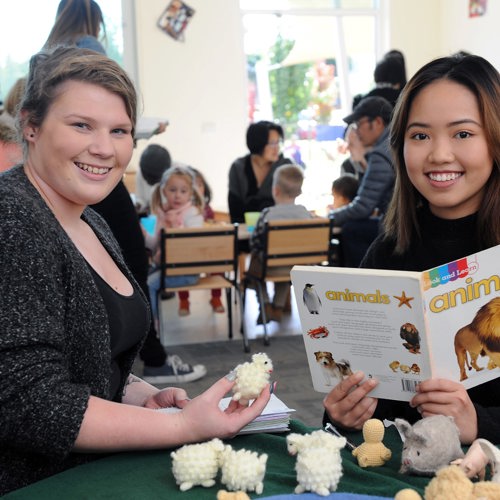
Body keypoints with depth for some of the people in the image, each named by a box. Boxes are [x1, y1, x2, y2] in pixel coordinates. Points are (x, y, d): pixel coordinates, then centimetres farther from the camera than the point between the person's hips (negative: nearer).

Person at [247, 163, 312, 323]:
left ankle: (266, 305, 22)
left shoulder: (267, 214, -17)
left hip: (271, 267, -3)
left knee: (254, 262, 30)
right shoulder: (305, 212, -8)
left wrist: (257, 252, 9)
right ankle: (278, 308, 36)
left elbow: (255, 243, -11)